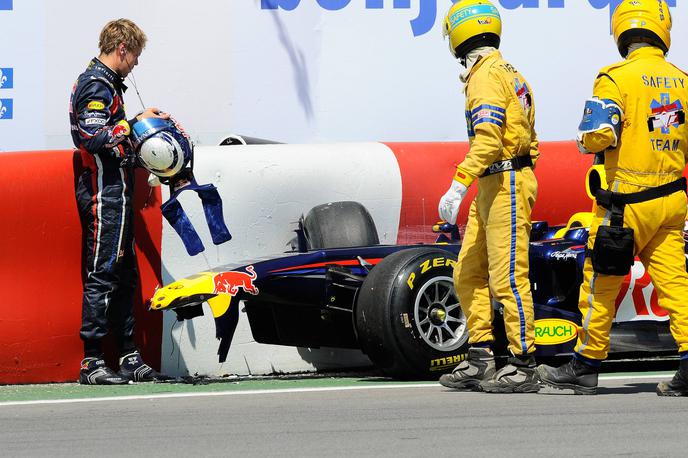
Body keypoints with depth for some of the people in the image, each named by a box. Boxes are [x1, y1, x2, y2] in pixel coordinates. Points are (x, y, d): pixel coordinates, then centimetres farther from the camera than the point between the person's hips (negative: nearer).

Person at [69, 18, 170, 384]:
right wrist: (135, 123, -14)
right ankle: (91, 361, -9)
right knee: (102, 275, -10)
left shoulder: (106, 83, 20)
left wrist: (147, 122, 15)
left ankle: (129, 357, 17)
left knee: (125, 276, 13)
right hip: (104, 192, -11)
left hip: (114, 192, 11)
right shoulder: (95, 86, -13)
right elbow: (94, 138, -22)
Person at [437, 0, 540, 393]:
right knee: (469, 275, 11)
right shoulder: (510, 74, 18)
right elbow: (530, 141, 22)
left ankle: (523, 367, -7)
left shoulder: (487, 75, -13)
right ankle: (481, 362, 11)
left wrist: (458, 186, -26)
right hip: (491, 188, 10)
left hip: (505, 184, -10)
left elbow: (488, 140, -23)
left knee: (508, 278, -9)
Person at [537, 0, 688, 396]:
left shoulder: (617, 78, -13)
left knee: (601, 286, 7)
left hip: (627, 203, -5)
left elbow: (597, 135, -22)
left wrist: (590, 141, 0)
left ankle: (586, 368, 17)